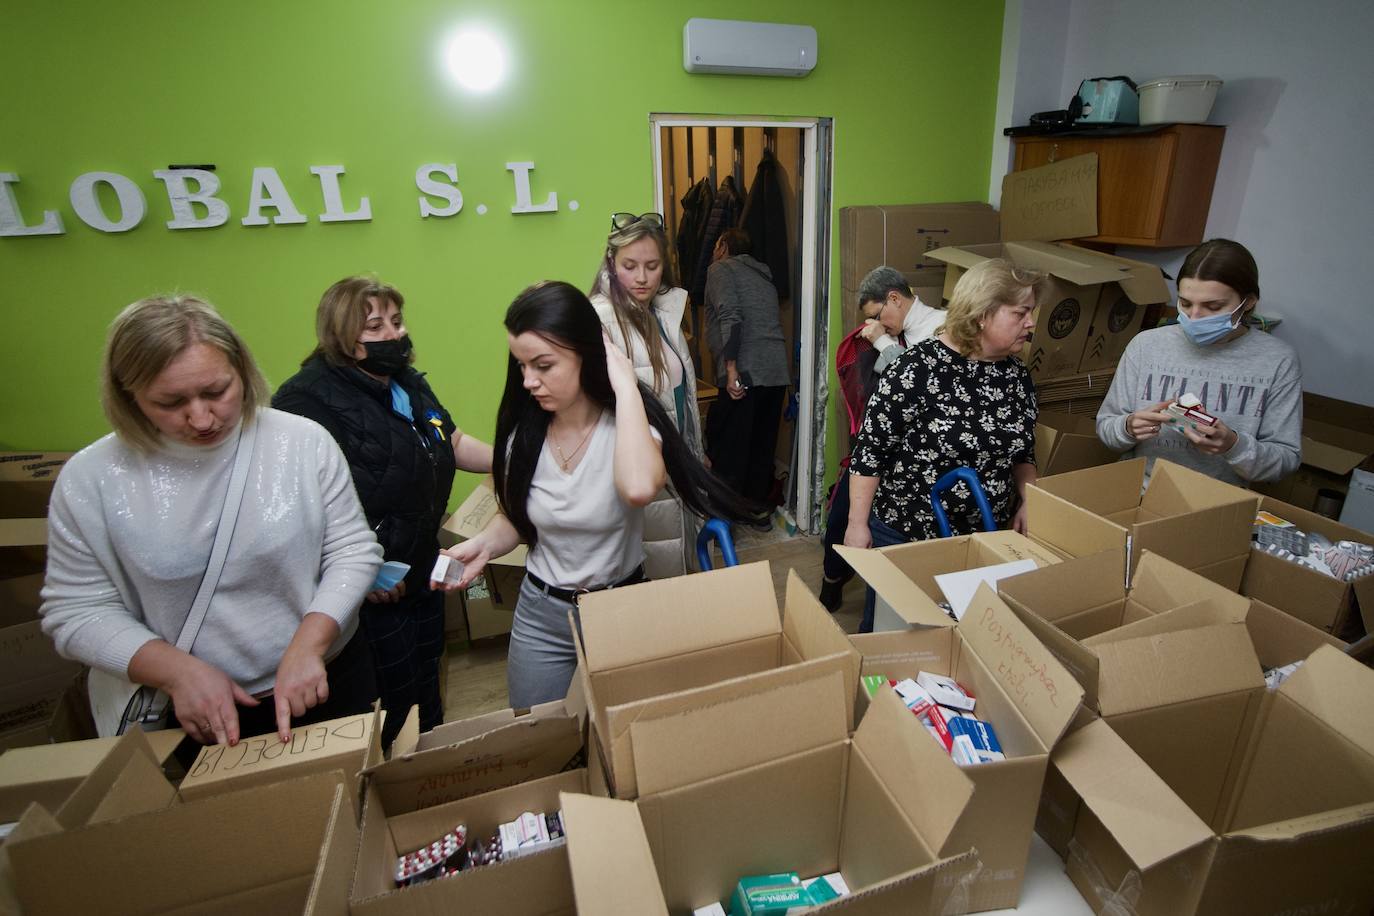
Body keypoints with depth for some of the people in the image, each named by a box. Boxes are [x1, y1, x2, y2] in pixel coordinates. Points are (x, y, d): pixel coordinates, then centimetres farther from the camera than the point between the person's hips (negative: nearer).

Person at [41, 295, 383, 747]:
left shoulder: (305, 441, -13)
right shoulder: (90, 478, -10)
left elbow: (353, 551, -10)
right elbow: (77, 612, -4)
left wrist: (307, 645, -22)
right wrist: (178, 671, -18)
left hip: (327, 682, 1)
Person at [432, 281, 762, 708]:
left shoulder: (630, 425, -19)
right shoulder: (523, 431, -8)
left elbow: (638, 488, -44)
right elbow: (516, 516, 7)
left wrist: (625, 386, -34)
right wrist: (484, 544, -14)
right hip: (540, 614, 3)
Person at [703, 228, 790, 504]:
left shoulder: (721, 268, 3)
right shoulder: (763, 275, 26)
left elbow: (730, 317, -13)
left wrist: (731, 370, -18)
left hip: (746, 373, -7)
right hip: (778, 372, 7)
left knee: (726, 446, 2)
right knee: (763, 445, 14)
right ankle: (758, 504, 22)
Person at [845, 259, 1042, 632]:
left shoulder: (1017, 374, 1)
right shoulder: (918, 367, -20)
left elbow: (1023, 452, 14)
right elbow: (871, 449, -17)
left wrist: (1030, 501, -1)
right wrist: (858, 524, -15)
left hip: (986, 535, 6)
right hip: (904, 531, -5)